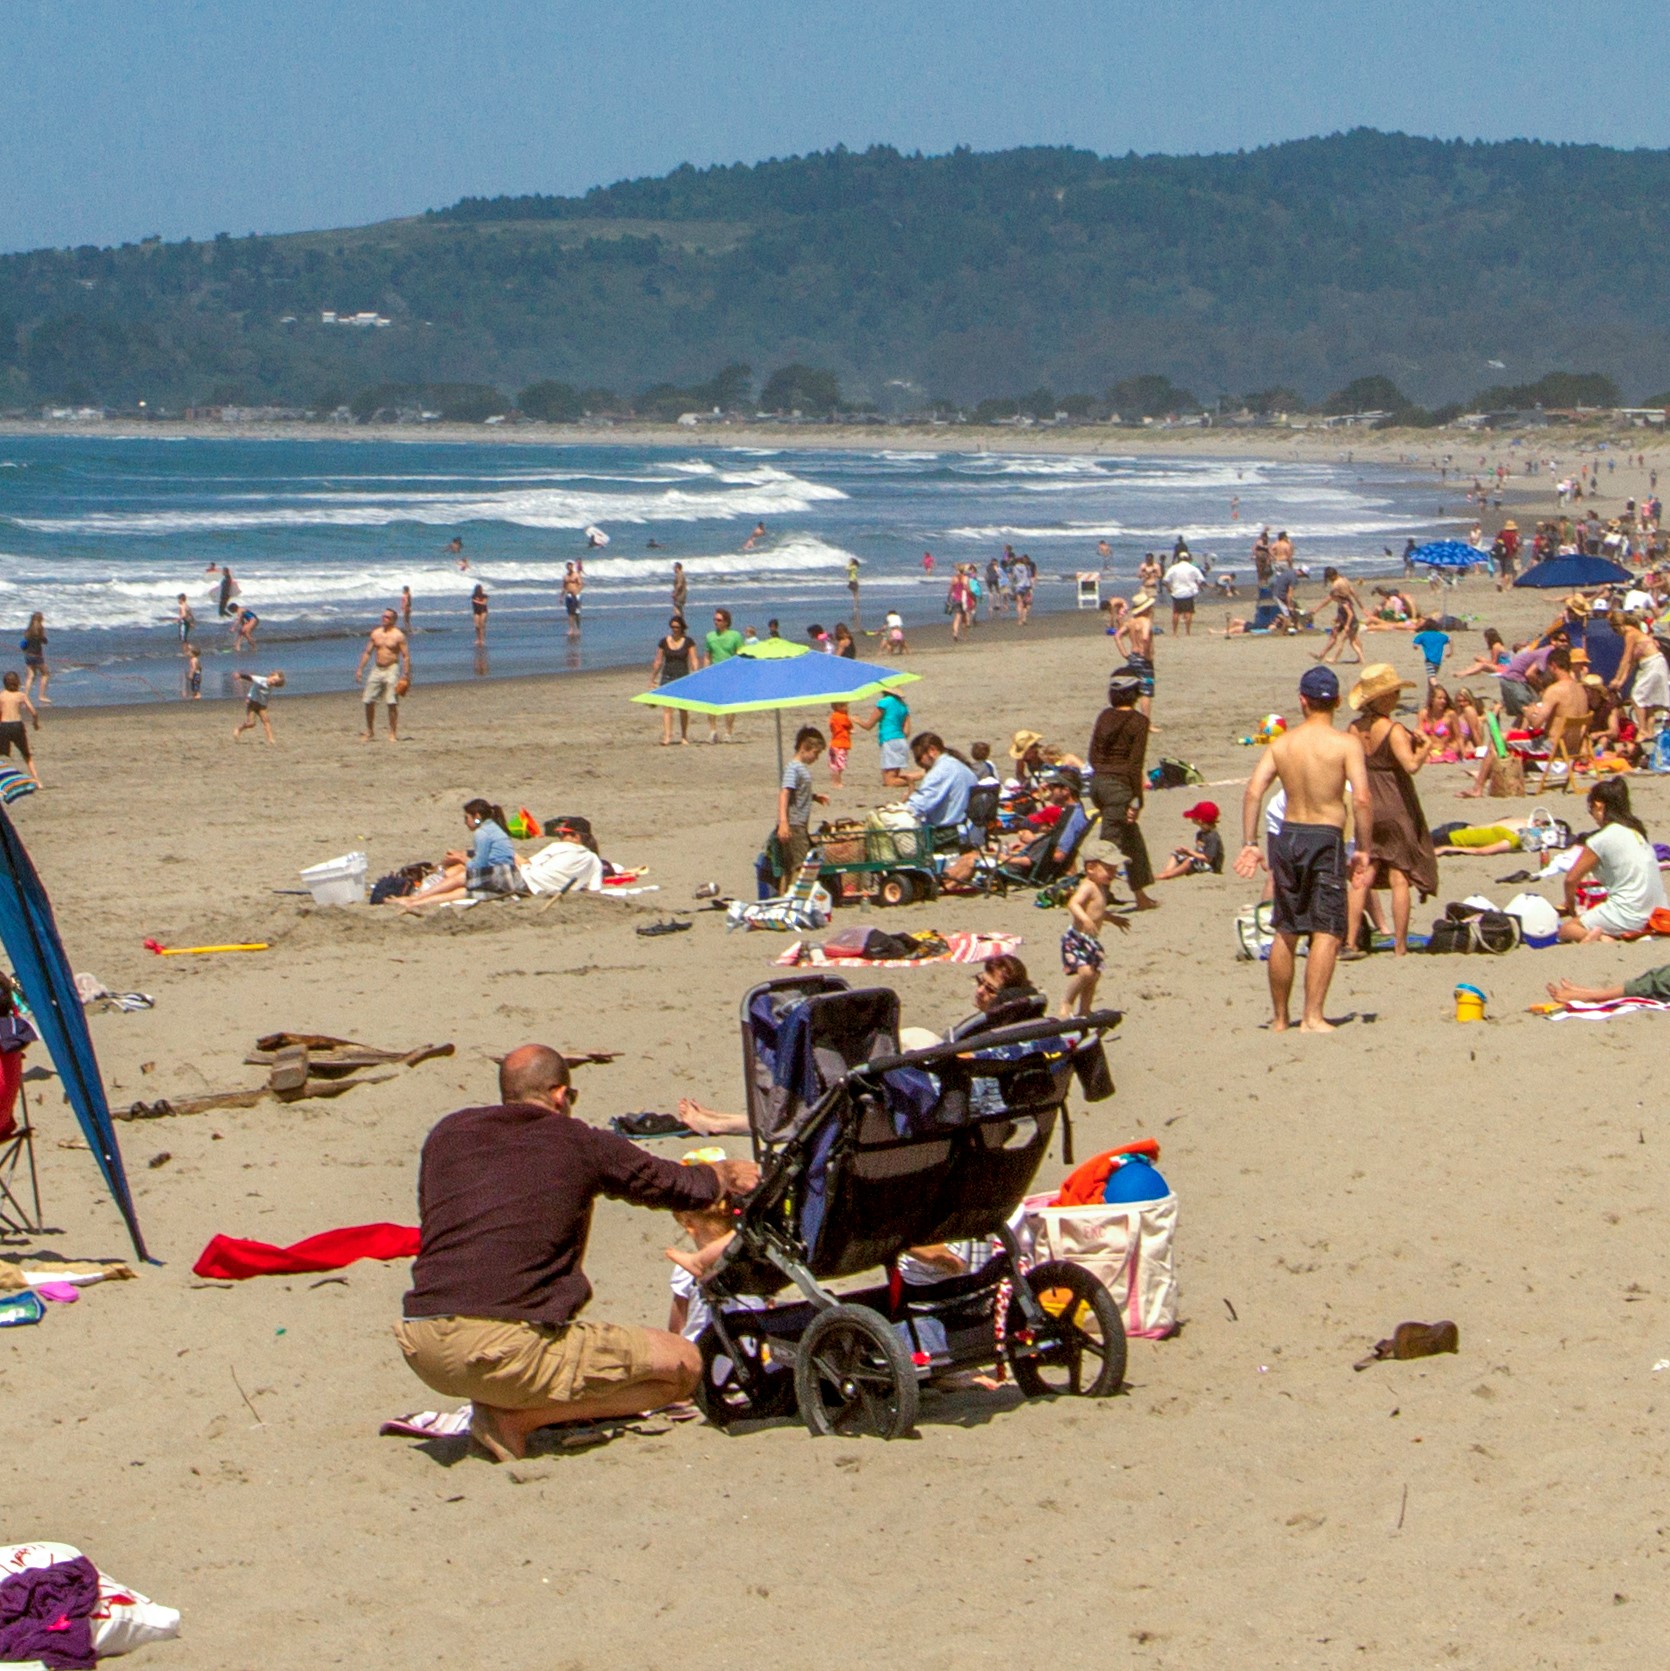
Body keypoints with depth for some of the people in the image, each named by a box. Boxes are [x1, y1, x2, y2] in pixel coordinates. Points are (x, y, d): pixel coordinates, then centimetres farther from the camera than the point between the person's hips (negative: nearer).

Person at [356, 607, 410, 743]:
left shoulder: (398, 635, -4)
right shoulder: (375, 633, 9)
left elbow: (406, 656, -6)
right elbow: (367, 652, 14)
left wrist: (406, 675, -12)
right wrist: (360, 669, 7)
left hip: (391, 669, -5)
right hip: (377, 669, 5)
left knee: (392, 703, -7)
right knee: (368, 701, 2)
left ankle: (393, 734, 0)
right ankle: (369, 731, 16)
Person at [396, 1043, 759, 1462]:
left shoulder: (449, 1133, 16)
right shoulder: (584, 1144, 6)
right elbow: (686, 1187, 21)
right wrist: (726, 1173, 46)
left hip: (419, 1349, 6)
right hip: (506, 1348, -6)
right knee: (683, 1365, 7)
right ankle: (516, 1418, -3)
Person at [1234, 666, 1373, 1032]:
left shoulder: (1281, 743, 4)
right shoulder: (1346, 743, -7)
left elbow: (1253, 792, -3)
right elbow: (1361, 799, -15)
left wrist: (1249, 844, 0)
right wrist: (1365, 850, -8)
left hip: (1288, 837, 5)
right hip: (1326, 838, -5)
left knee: (1285, 932, 14)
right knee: (1327, 932, -4)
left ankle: (1280, 1018, 22)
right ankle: (1312, 1016, -14)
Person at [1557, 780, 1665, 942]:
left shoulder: (1601, 839, -10)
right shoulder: (1637, 830, 12)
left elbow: (1571, 879, -3)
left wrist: (1571, 908, 15)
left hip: (1629, 914, -8)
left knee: (1566, 930, 5)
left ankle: (1601, 938, -20)